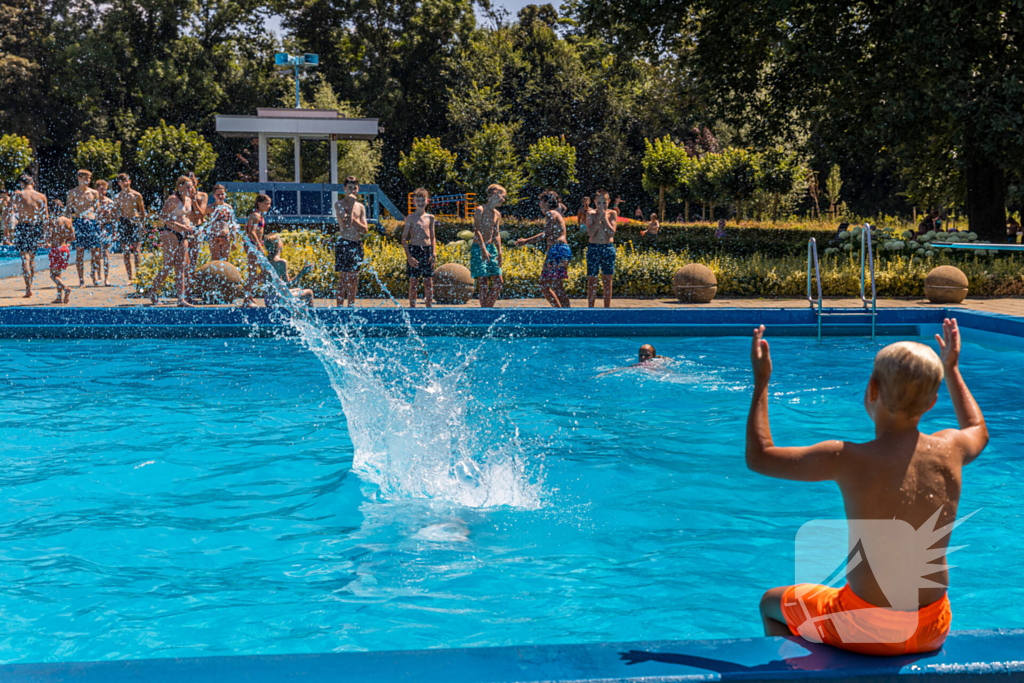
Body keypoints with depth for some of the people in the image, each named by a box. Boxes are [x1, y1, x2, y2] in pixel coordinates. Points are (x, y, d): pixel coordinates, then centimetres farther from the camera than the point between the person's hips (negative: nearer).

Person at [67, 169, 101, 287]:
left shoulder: (93, 193, 13)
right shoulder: (72, 193, 5)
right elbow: (69, 210, 5)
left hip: (92, 222, 3)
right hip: (79, 223, -3)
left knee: (96, 249, -6)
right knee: (79, 250, -4)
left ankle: (95, 275, 2)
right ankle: (81, 279, -2)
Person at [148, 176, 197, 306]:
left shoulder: (189, 200, 14)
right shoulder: (173, 199, -11)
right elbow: (163, 217, -17)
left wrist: (189, 226, 6)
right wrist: (180, 226, -21)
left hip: (182, 236, 8)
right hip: (170, 234, -8)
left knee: (181, 266, 4)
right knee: (168, 265, -7)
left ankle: (181, 298, 3)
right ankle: (153, 291, 7)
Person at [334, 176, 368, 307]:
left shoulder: (360, 207, 12)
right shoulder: (339, 204, -4)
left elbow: (365, 229, 4)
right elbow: (347, 223, -18)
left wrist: (352, 218, -9)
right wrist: (351, 204, -13)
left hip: (357, 245, 5)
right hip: (344, 244, -5)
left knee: (354, 279, 8)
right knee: (343, 279, -7)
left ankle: (351, 307, 16)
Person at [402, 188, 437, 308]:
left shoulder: (430, 218, 10)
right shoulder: (411, 218, -2)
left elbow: (433, 236, 14)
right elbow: (404, 238, -3)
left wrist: (434, 252, 0)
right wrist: (409, 256, -12)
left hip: (427, 250, 3)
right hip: (414, 249, -3)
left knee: (429, 282, 4)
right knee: (413, 282, 0)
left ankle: (429, 307, 13)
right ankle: (412, 308, 7)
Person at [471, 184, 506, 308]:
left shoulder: (497, 214, 14)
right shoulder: (480, 210, -8)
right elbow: (477, 230, -16)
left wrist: (500, 251, 6)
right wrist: (483, 249, -26)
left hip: (491, 248, 7)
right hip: (478, 248, -7)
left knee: (498, 281, 1)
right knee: (483, 281, -12)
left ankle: (489, 307, 10)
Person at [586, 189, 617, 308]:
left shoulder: (612, 213, 1)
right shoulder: (591, 214, -1)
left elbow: (612, 232, -11)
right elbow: (591, 233, -13)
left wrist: (605, 217, -14)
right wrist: (599, 217, -16)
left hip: (608, 249, 1)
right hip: (594, 248, -1)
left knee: (607, 280, 7)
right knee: (592, 280, -1)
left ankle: (607, 308, 15)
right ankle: (590, 308, 6)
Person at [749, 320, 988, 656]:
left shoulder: (847, 460, -22)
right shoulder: (950, 450, -10)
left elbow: (758, 456, -8)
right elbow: (978, 429, 18)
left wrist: (761, 382, 1)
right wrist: (951, 369, 28)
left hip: (867, 630, -4)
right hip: (932, 630, 5)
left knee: (771, 603, 25)